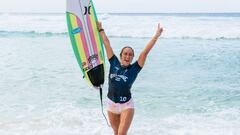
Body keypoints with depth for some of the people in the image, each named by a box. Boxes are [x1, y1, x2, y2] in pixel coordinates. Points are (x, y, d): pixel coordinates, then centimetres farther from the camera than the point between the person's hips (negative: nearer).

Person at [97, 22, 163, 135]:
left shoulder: (134, 69, -5)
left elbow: (145, 52, -11)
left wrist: (156, 36, -16)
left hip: (126, 105, -3)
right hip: (111, 104, 3)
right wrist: (100, 29, 15)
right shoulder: (114, 63, 0)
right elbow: (107, 44, 6)